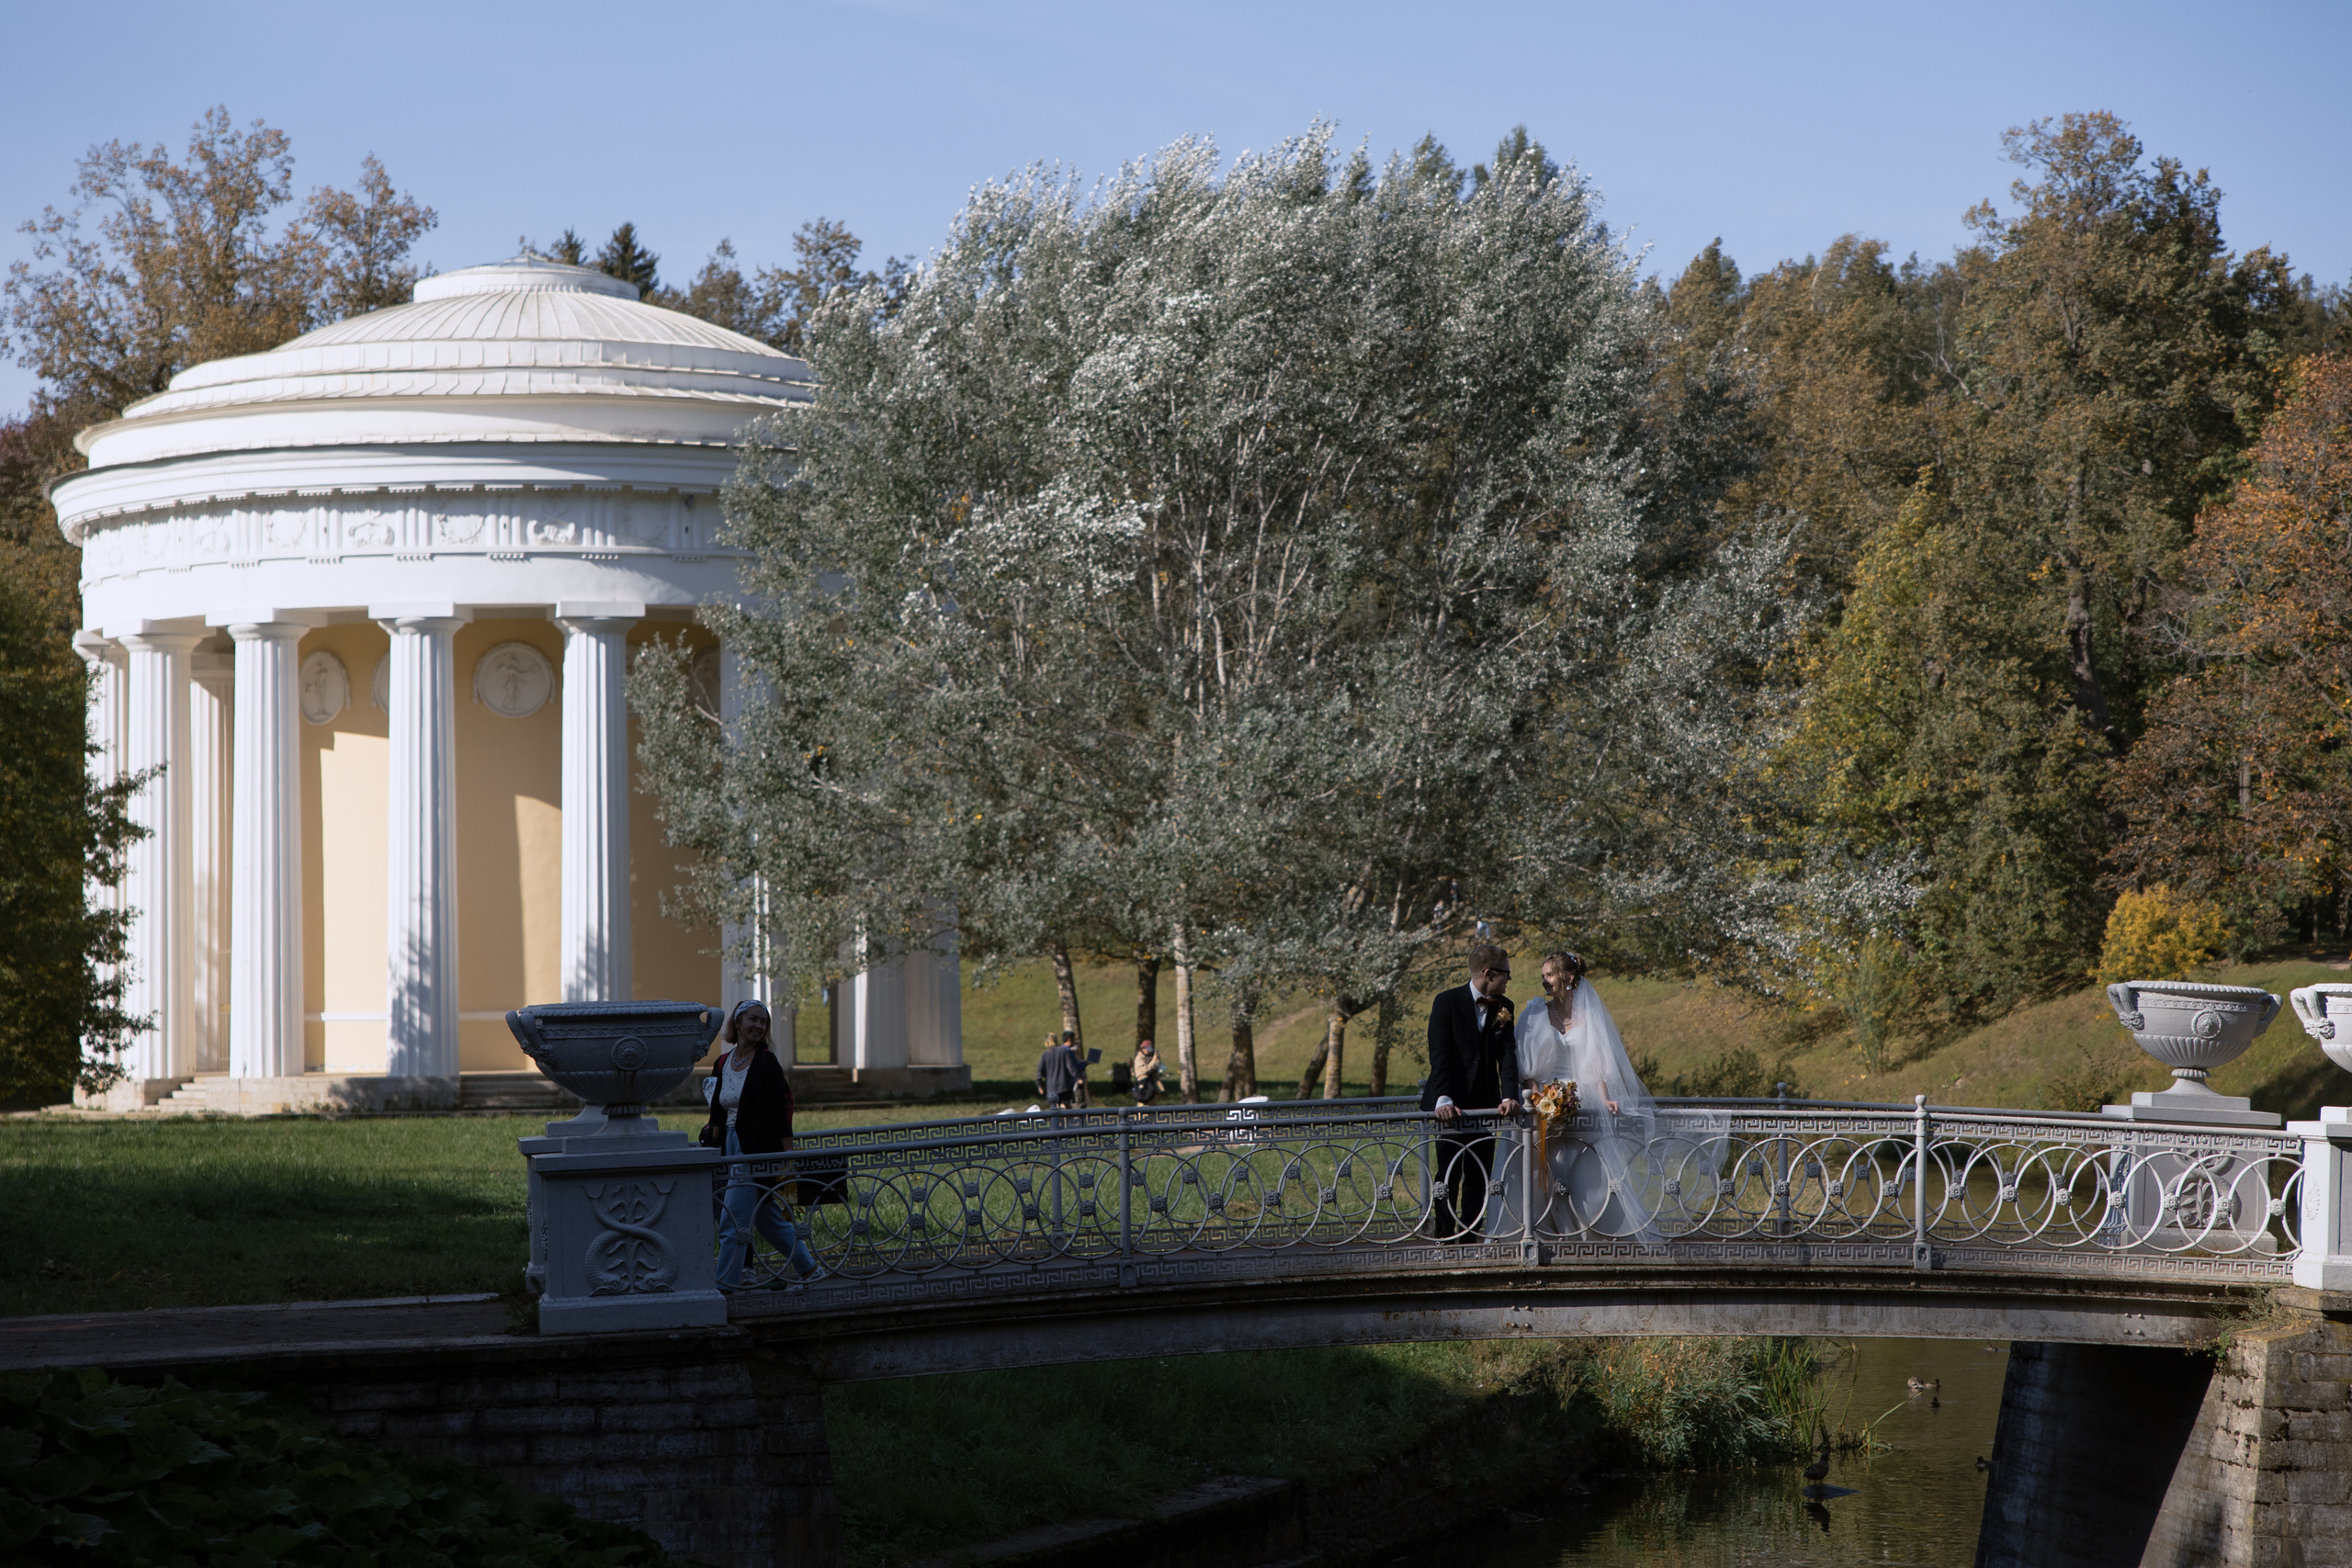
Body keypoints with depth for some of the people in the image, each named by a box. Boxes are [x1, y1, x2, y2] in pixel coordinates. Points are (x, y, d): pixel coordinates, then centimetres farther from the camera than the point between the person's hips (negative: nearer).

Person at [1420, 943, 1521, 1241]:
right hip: (1451, 1104, -4)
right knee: (1448, 1175, -5)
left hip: (1484, 1104, 4)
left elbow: (1508, 1054, 0)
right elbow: (1439, 1055, -13)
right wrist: (1443, 1100, -24)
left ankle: (1470, 1239, 9)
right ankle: (1444, 1238, -1)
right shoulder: (1447, 1002, -6)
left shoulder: (1504, 1008, 7)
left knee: (1478, 1177, 5)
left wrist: (1509, 1096, -16)